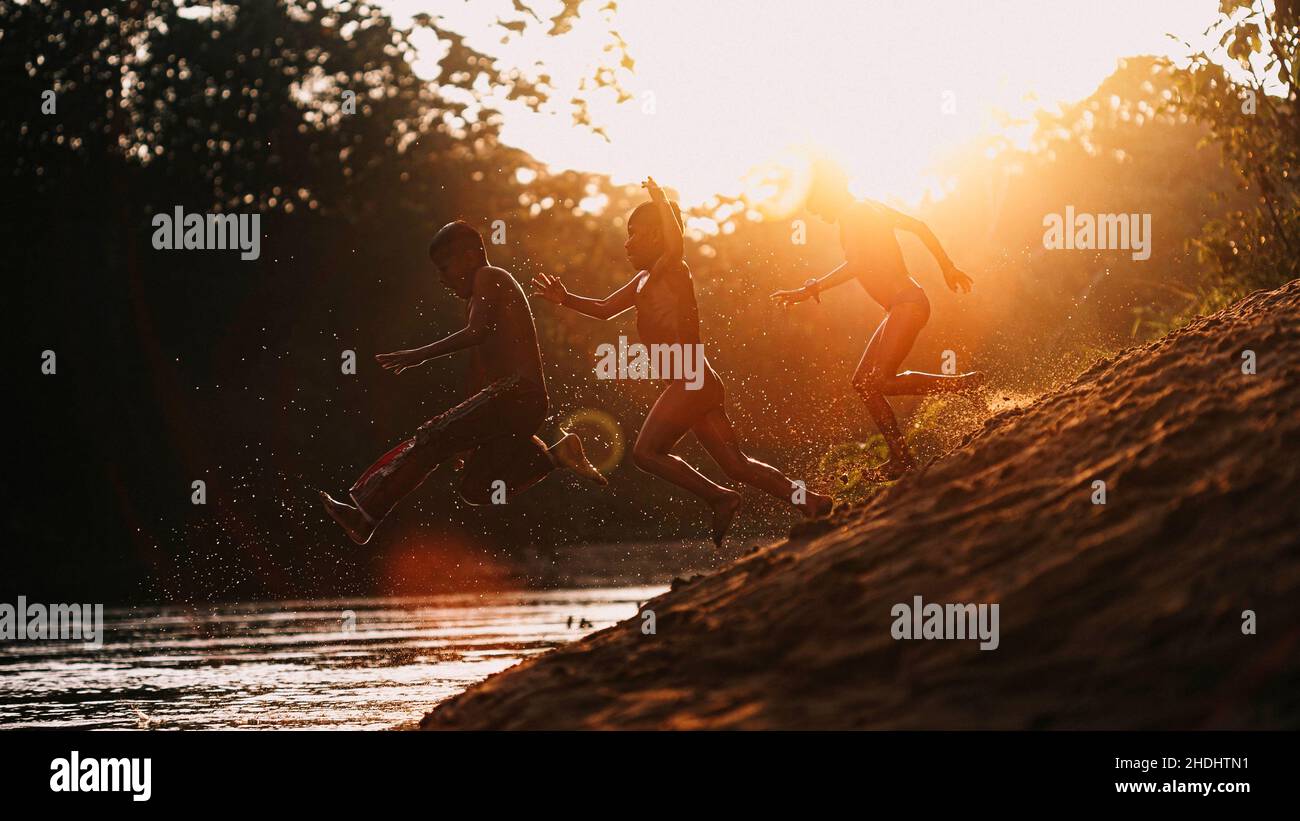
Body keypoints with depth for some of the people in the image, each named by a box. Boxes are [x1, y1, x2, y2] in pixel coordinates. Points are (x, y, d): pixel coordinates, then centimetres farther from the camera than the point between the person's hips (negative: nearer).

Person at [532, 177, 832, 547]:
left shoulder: (670, 269, -7)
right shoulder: (643, 280, 21)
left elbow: (674, 245, -32)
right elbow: (605, 309, 30)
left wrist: (660, 201, -29)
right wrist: (565, 299, 18)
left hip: (691, 381, -10)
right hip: (695, 383, 10)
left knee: (646, 451, -9)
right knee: (736, 464, 5)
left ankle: (720, 499, -10)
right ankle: (808, 501, 1)